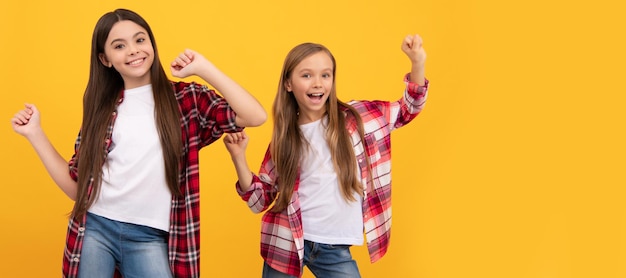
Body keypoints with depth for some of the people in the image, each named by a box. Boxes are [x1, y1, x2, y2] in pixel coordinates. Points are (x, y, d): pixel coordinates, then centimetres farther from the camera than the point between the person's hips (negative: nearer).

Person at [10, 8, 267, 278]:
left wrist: (203, 68, -13)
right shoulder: (100, 108, 8)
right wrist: (35, 133, 4)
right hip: (94, 230, 3)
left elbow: (255, 116, -14)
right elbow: (77, 186, 8)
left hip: (149, 238, -2)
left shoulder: (186, 99, 1)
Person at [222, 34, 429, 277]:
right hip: (286, 244, 1)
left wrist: (417, 62, -7)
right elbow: (260, 200, 4)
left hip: (335, 248, 0)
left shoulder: (354, 119, 0)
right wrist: (238, 156, -9)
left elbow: (408, 109, 9)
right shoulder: (284, 138, 1)